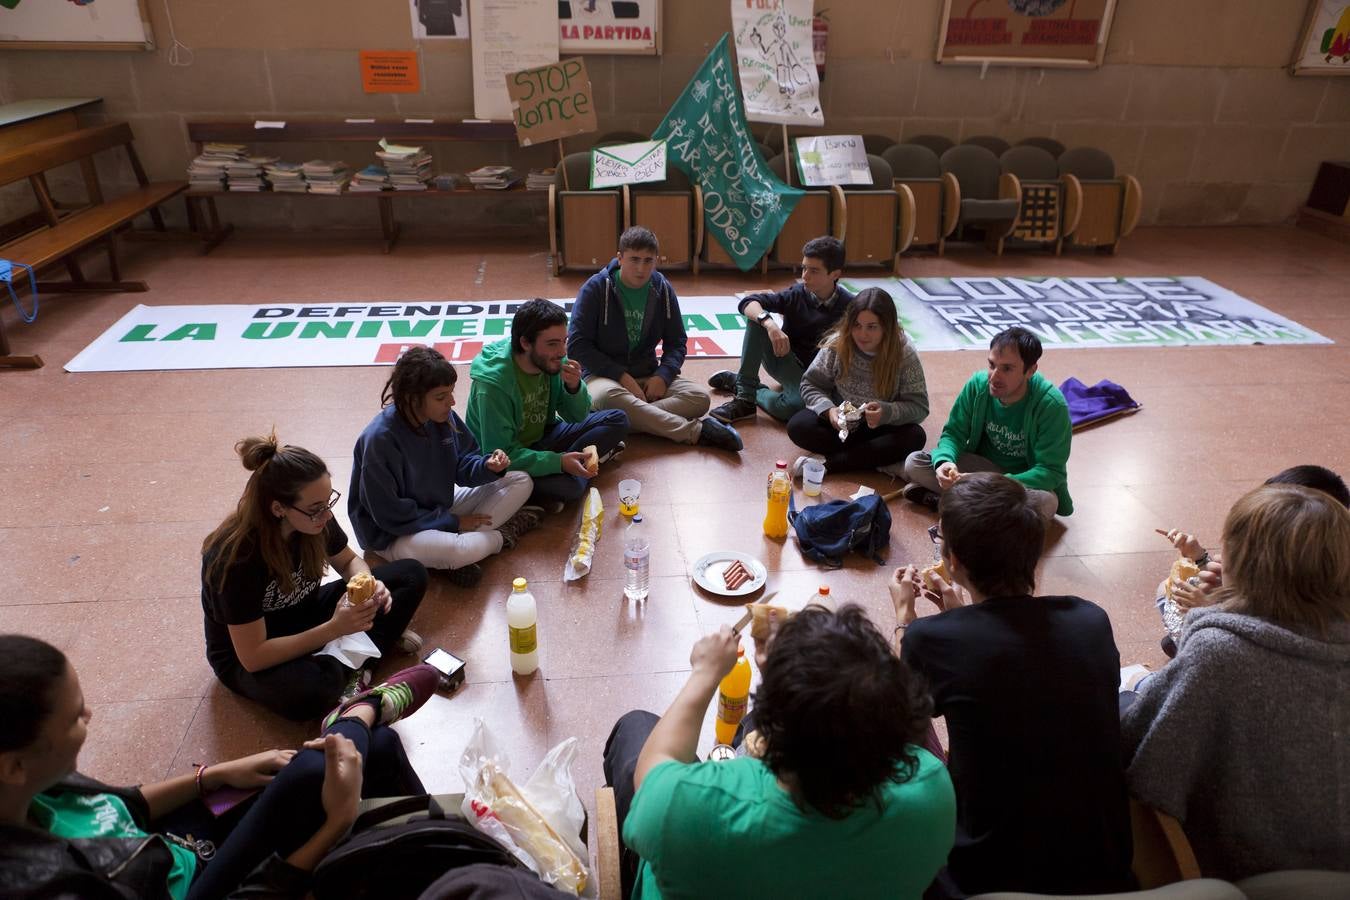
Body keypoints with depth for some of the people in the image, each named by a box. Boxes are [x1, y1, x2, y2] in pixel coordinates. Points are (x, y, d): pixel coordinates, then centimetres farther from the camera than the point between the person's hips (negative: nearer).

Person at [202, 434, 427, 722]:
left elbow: (349, 561, 4)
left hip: (305, 618, 6)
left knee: (411, 575, -6)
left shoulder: (314, 519, -18)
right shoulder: (237, 556, -33)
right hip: (244, 658, -6)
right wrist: (334, 629, -35)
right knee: (308, 692, -41)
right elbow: (253, 657, -29)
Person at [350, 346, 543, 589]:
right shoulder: (380, 440, -28)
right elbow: (391, 515, -22)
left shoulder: (443, 416, -10)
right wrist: (453, 523, -18)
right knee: (463, 550, -39)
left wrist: (488, 466, -20)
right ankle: (500, 535, -3)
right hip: (394, 534, -7)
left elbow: (464, 465, 3)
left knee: (521, 482, 1)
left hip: (440, 508, 8)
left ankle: (461, 542, -14)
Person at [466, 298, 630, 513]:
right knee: (569, 485, -33)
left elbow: (578, 417, 1)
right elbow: (500, 454, -28)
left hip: (543, 437, 7)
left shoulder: (553, 362, -10)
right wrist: (559, 462, -35)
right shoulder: (494, 383, -28)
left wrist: (575, 388, -21)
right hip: (507, 463, -6)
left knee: (618, 420, -3)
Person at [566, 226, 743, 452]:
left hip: (648, 376, 4)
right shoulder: (595, 288, -7)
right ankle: (695, 431, -36)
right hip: (603, 375, -4)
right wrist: (622, 376, -18)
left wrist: (662, 376, -11)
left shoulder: (662, 289, 5)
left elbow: (677, 342, 10)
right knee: (607, 396, -41)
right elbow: (577, 346, -10)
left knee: (699, 398, -22)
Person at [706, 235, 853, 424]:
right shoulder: (797, 294, -7)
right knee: (758, 317, -23)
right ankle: (744, 398, -23)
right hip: (782, 359, 3)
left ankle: (744, 386, -6)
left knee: (791, 406, -38)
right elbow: (747, 302, -18)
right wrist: (770, 324, -36)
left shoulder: (848, 307, -12)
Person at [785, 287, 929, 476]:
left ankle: (826, 462, -30)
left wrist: (886, 412, -34)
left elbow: (919, 406, -14)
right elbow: (810, 384, -5)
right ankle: (881, 458, -23)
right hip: (839, 423, 1)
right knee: (797, 425, -25)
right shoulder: (837, 344, -13)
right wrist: (828, 409, -26)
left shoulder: (904, 354, -16)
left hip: (880, 429, 0)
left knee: (915, 437, -31)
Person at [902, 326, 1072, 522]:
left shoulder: (1051, 405, -25)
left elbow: (1050, 471, -25)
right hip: (984, 466, 3)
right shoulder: (977, 385, -14)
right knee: (914, 462, -17)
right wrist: (945, 461, -31)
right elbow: (954, 433, -6)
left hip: (1028, 479, -3)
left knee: (1045, 503, -39)